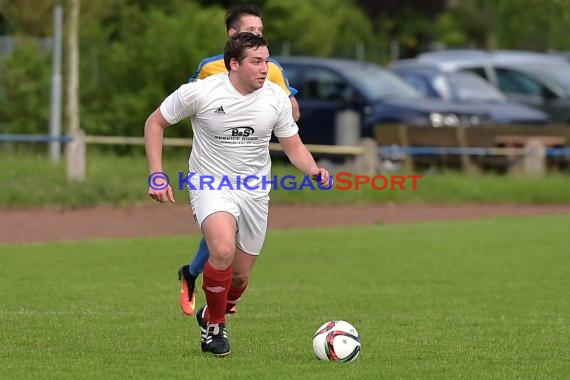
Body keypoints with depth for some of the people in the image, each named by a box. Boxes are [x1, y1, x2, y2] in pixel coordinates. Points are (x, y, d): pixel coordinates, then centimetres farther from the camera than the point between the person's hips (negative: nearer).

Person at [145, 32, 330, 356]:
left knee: (240, 276, 9)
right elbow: (155, 123, -1)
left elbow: (294, 146, 5)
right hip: (211, 185, -4)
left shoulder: (276, 97, -5)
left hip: (255, 192, 4)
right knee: (224, 250, -30)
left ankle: (211, 316, 43)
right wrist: (157, 175, -9)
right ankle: (215, 324, -6)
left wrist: (314, 170, -17)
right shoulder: (200, 92, -14)